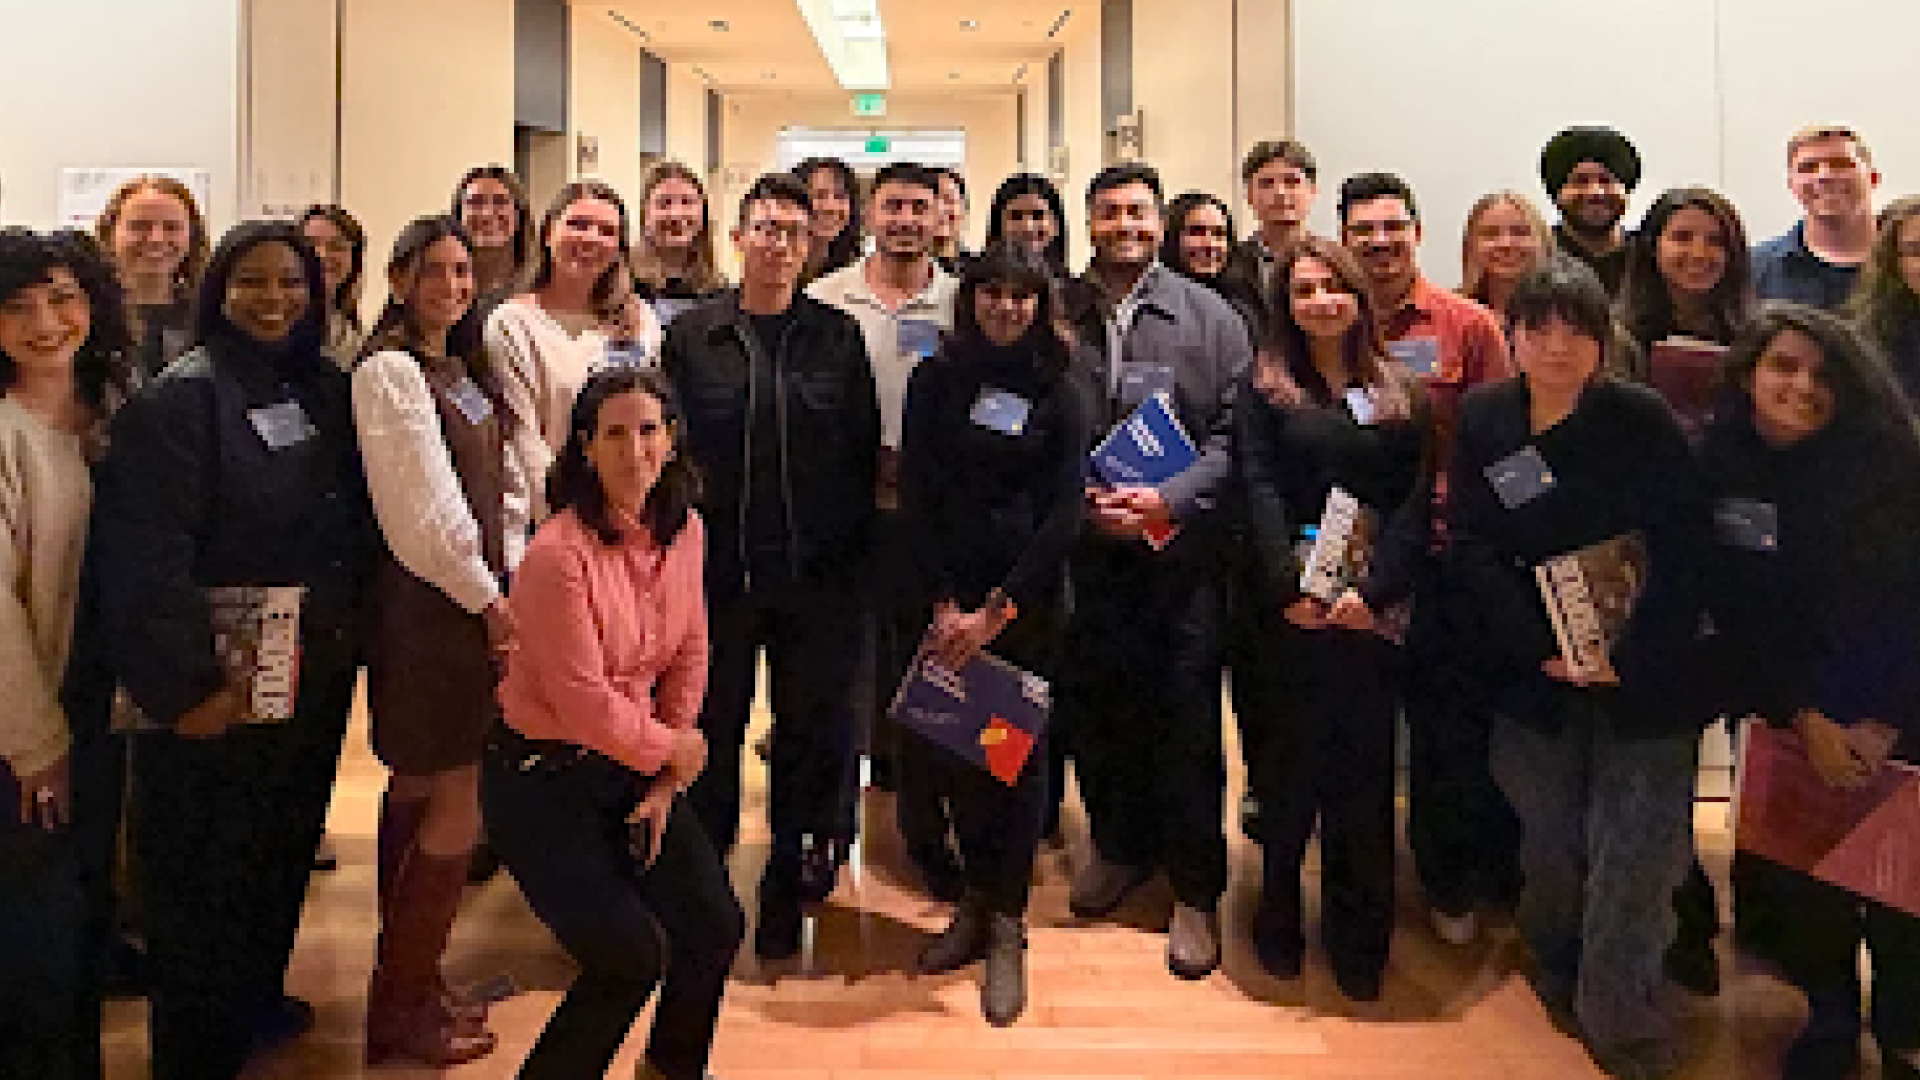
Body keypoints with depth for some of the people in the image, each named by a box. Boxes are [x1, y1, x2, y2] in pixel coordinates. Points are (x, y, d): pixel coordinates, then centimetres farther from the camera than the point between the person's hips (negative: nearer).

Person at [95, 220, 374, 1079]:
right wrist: (188, 684, -21)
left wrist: (350, 638, 4)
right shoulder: (181, 398, -14)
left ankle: (256, 997, 43)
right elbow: (146, 556, -20)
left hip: (315, 681, 6)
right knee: (205, 875, 8)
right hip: (219, 693, -6)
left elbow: (358, 527, 11)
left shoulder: (328, 391, 6)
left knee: (285, 849, 21)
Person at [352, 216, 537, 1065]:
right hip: (427, 602, -8)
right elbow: (426, 507, -16)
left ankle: (405, 990, 26)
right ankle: (403, 1008, 9)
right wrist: (487, 599, -11)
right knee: (460, 803, -5)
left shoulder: (468, 372, 16)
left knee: (421, 789, 14)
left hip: (479, 595, 8)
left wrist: (510, 582, 0)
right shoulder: (389, 372, -10)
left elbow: (508, 486, 12)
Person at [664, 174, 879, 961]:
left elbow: (865, 454, 3)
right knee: (709, 734, 10)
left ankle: (788, 893, 26)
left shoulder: (838, 338, 4)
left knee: (811, 737, 8)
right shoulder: (690, 336, 4)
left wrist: (853, 557, -3)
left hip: (817, 579, 0)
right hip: (717, 574, 0)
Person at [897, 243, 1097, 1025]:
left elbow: (1064, 512, -6)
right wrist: (942, 604, -8)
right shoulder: (936, 380, 6)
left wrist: (996, 611, -12)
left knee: (1019, 752, 3)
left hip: (1030, 601, -2)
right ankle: (975, 901, 25)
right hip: (946, 596, 2)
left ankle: (1007, 928, 16)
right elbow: (916, 497, 1)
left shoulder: (1064, 390, 0)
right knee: (954, 745, 4)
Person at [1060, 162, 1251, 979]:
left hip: (1183, 546, -2)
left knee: (1186, 713, 1)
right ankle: (1120, 845, 33)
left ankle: (1195, 889, 16)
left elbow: (1236, 431, -2)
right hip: (1089, 546, 2)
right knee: (1094, 703, 9)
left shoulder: (1208, 316, 3)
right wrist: (1079, 499, -10)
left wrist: (1169, 498, -14)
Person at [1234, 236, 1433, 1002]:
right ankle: (1279, 920, 21)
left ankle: (1359, 940, 17)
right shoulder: (1265, 388, 6)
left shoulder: (1402, 395, 10)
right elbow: (1259, 492, -4)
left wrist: (1374, 590, -13)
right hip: (1287, 612, -1)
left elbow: (1417, 501, 1)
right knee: (1287, 767, 5)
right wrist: (1289, 589, -16)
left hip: (1372, 613, 1)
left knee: (1364, 772, 5)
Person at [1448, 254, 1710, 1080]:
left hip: (1640, 673, -2)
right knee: (1551, 848, 8)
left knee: (1631, 857, -1)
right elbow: (1472, 547, -2)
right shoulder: (1482, 420, 3)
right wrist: (1542, 649, -12)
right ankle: (1561, 984, 31)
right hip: (1530, 672, 2)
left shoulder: (1645, 422, -5)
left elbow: (1682, 550, -9)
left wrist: (1627, 655, -17)